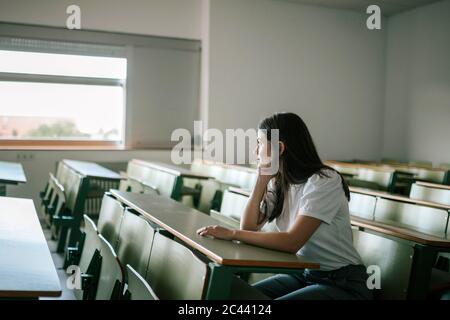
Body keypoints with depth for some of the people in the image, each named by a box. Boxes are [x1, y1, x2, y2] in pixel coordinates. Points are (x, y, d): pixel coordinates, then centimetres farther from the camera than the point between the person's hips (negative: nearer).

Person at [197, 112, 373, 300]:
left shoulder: (324, 181, -20)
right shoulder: (278, 182, 4)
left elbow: (292, 242, -29)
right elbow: (249, 227, -3)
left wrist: (232, 234, -26)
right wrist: (262, 179, -7)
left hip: (342, 282, -7)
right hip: (302, 273, 7)